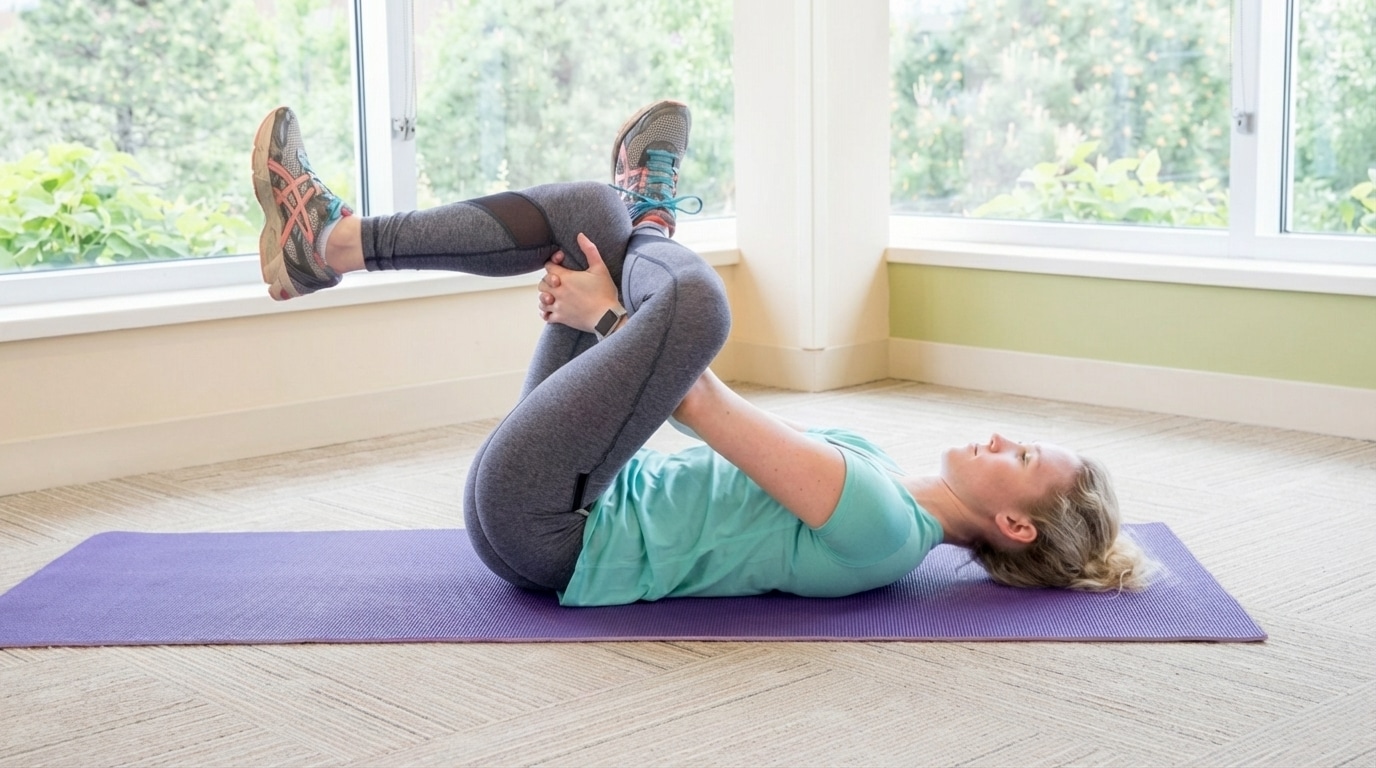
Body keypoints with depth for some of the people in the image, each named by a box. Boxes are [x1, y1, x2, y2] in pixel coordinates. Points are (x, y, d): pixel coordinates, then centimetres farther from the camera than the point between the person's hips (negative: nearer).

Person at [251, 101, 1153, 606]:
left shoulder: (885, 530, -17)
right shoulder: (874, 466, 10)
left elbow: (709, 412, -17)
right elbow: (712, 411, 14)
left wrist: (610, 317, -7)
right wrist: (612, 305, 6)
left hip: (544, 529, -9)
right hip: (599, 499, 9)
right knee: (589, 207, 6)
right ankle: (330, 244, 4)